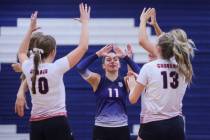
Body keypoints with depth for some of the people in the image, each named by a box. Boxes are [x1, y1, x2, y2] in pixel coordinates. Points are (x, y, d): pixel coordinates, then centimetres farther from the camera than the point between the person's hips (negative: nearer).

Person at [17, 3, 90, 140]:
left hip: (36, 125, 5)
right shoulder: (56, 68, -11)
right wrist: (85, 22, 3)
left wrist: (31, 29, 29)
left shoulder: (29, 69, 3)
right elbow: (83, 47, -8)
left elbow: (21, 52, 28)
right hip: (57, 123, -5)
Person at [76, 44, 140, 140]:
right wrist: (98, 54, -21)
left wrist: (126, 57, -22)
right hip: (101, 129, -1)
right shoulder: (98, 80, 3)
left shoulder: (125, 81, 5)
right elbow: (80, 68, -13)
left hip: (121, 129, 1)